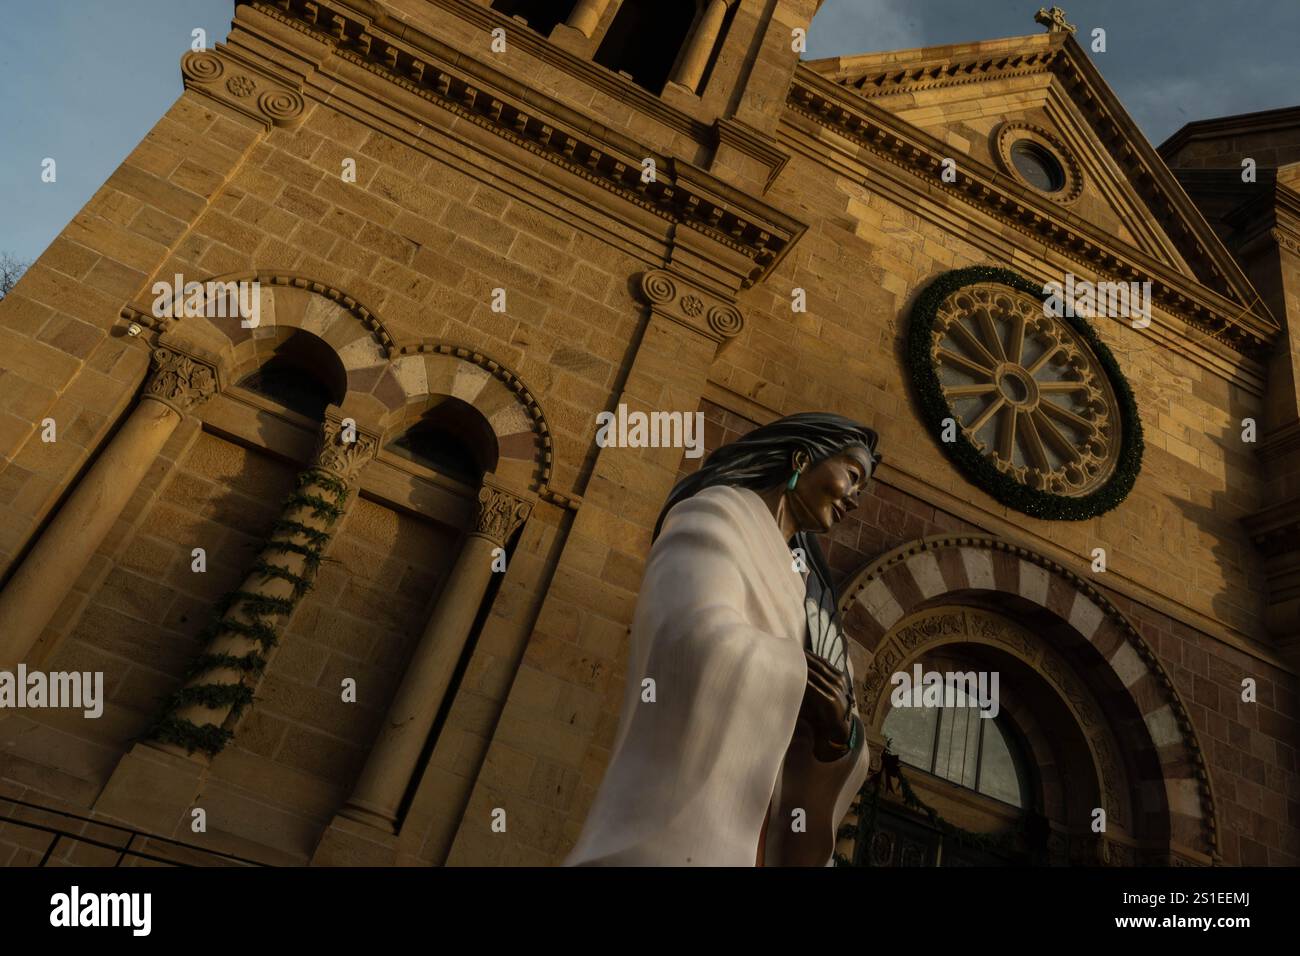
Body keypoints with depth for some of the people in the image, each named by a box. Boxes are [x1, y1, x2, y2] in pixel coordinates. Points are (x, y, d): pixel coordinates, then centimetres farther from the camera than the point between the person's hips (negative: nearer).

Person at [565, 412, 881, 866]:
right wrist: (797, 670, -2)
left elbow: (839, 743, 19)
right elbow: (703, 646, -23)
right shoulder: (712, 516, -2)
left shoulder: (801, 594, 22)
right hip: (684, 836, -8)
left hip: (749, 841, 8)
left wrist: (840, 724, -5)